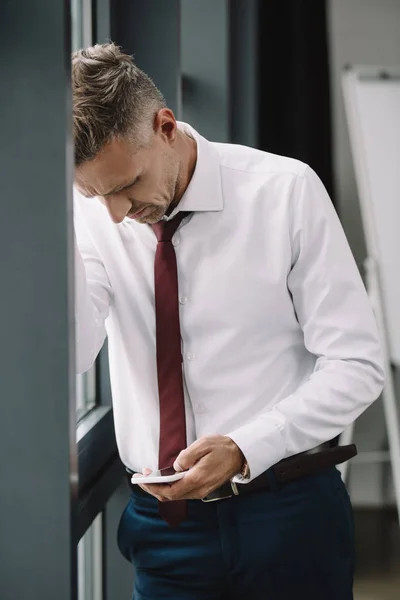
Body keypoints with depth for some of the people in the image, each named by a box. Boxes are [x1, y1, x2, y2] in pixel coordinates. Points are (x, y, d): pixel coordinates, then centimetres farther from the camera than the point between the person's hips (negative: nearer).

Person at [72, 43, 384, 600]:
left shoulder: (285, 190, -10)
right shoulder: (91, 215, -2)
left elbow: (357, 366, -10)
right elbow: (69, 355, -15)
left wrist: (243, 449, -22)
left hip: (288, 512, -2)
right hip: (163, 522, 2)